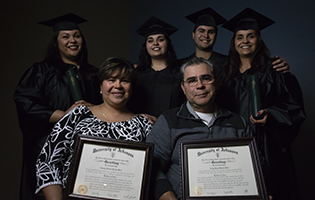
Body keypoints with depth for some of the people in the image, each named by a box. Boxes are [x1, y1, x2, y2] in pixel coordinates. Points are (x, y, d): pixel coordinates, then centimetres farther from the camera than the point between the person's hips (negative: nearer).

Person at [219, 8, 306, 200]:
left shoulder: (273, 70, 0)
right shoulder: (228, 73, 11)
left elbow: (293, 104, -4)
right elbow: (222, 107, 17)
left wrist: (270, 115, -18)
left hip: (267, 145, -3)